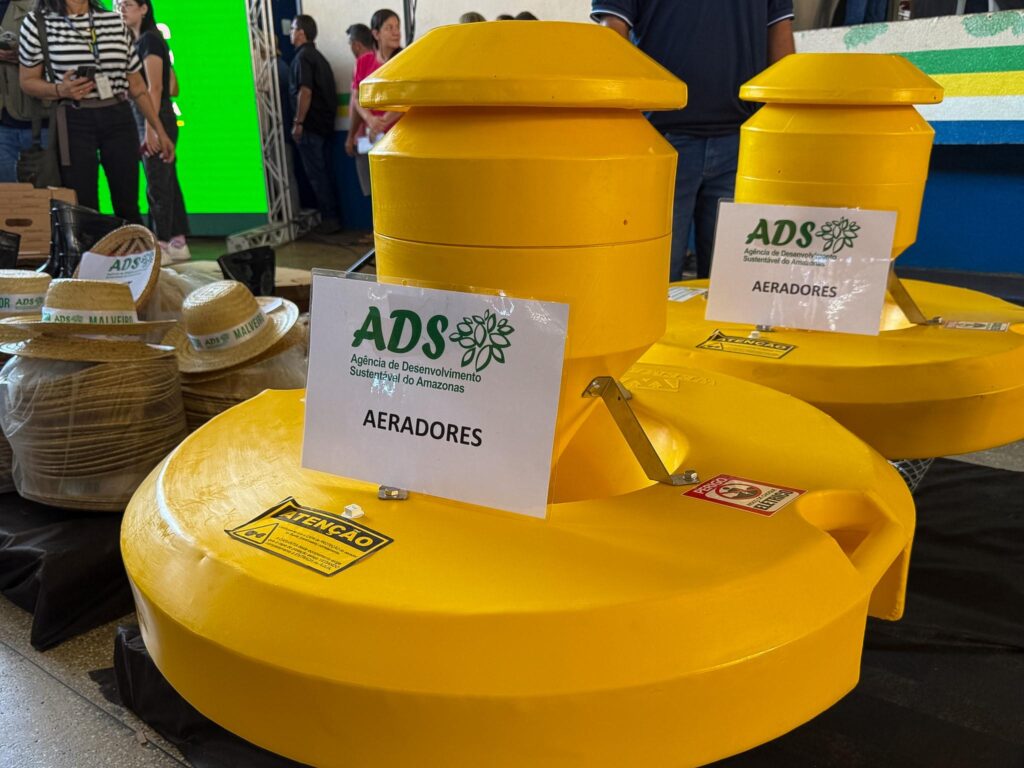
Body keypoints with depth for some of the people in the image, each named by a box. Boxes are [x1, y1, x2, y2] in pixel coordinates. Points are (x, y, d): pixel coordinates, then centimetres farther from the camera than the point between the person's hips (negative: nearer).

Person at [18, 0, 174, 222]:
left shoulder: (115, 22, 11)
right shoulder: (38, 23, 3)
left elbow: (136, 83, 15)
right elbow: (28, 81, 7)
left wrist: (159, 131, 12)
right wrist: (60, 90, -14)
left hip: (120, 119, 2)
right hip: (74, 122, -2)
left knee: (128, 207, 3)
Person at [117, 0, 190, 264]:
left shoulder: (149, 39, -9)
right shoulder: (139, 41, 19)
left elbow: (155, 87, -16)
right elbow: (173, 88, 19)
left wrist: (150, 129, -21)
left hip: (156, 120, -9)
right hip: (154, 121, 9)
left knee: (157, 187, -7)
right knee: (169, 185, 9)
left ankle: (162, 247, -4)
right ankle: (178, 243, 14)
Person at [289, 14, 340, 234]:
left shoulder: (302, 57, -11)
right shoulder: (317, 56, 17)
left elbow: (305, 92, -21)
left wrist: (298, 122, -19)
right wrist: (329, 117, 20)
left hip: (310, 126, -9)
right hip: (325, 123, 9)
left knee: (316, 174, -4)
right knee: (326, 172, 11)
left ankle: (329, 219, -2)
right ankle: (332, 216, 15)